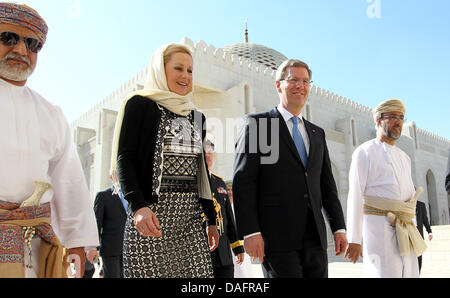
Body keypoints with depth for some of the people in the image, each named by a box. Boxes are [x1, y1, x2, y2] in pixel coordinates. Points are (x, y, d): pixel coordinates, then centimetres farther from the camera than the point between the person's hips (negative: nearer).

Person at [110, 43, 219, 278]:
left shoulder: (196, 116, 19)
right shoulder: (140, 105, 3)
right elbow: (124, 158, -6)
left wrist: (211, 219, 16)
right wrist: (138, 205, -20)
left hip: (190, 216, 5)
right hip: (151, 213, -5)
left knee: (200, 273, -1)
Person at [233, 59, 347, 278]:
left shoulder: (317, 133, 19)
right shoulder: (256, 124, 0)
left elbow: (327, 184, 18)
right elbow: (243, 181, -8)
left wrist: (339, 228, 12)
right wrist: (250, 232, -14)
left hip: (315, 237, 6)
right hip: (277, 236, -5)